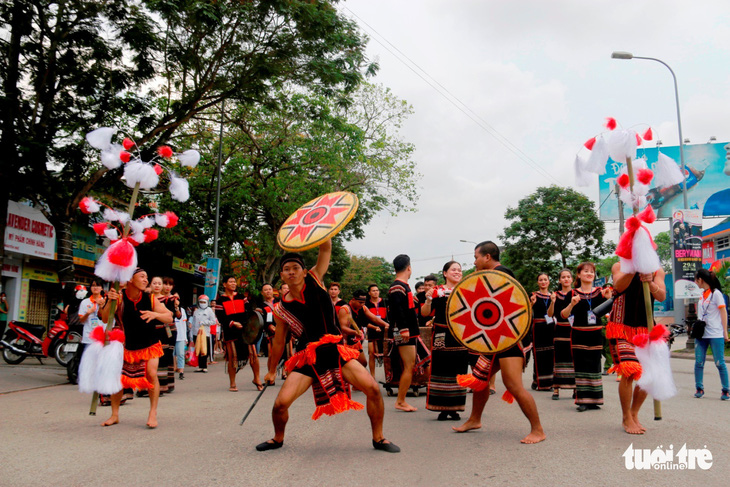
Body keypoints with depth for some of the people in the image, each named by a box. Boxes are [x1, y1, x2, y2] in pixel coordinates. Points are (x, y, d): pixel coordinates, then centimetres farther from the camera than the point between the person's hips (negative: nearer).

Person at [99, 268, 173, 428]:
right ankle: (114, 415, 19)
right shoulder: (119, 297, -13)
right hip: (127, 346, 1)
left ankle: (153, 413, -5)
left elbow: (169, 317, -7)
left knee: (151, 374, -17)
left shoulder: (149, 298, -10)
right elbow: (105, 319, -18)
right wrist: (109, 302, -32)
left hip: (150, 344, -1)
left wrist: (155, 314, -27)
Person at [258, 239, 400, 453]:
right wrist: (271, 370, 22)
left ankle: (378, 438, 10)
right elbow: (279, 341, 15)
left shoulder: (314, 279, 1)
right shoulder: (281, 308, 2)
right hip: (307, 358, 0)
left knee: (373, 389, -12)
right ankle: (278, 439, 23)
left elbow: (326, 248, -5)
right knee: (280, 404, -11)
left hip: (335, 350, 0)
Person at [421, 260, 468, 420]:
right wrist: (428, 300, -19)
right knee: (441, 372, -2)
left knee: (458, 373, 5)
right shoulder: (437, 291, 1)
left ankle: (455, 409, 16)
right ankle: (442, 409, 9)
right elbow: (424, 313, -3)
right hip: (442, 338, -3)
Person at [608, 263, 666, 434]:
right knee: (628, 372, -15)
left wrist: (650, 283, -27)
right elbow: (619, 286, -19)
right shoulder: (620, 267, 0)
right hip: (621, 328, -4)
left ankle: (634, 414, 26)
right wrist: (633, 269, -33)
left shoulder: (657, 271, 7)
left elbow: (662, 296, -8)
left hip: (645, 330, 4)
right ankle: (626, 419, 2)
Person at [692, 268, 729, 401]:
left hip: (715, 335, -6)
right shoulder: (701, 294, 13)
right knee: (699, 362, 3)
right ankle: (699, 388, 10)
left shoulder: (716, 293, -5)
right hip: (701, 334, 6)